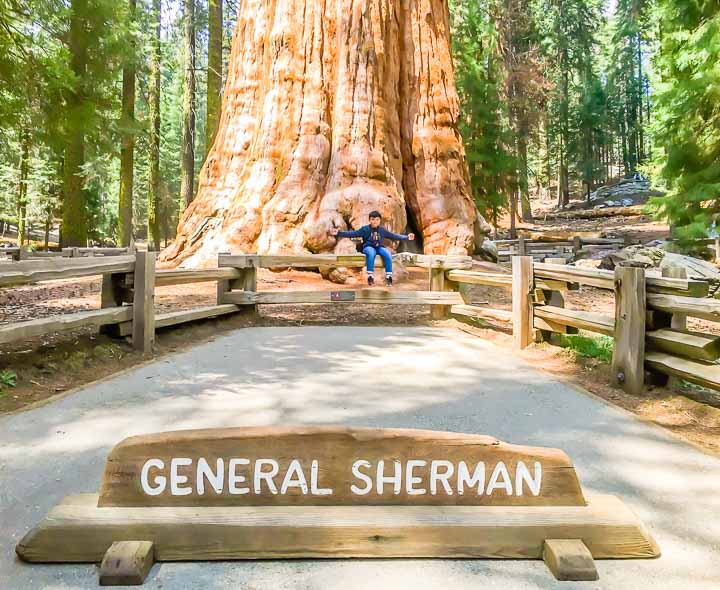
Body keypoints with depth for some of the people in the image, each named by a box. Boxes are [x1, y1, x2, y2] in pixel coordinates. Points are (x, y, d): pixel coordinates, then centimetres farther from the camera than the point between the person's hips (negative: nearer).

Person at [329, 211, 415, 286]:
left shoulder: (382, 230, 7)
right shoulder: (365, 229, -3)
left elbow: (393, 236, 15)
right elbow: (352, 233, -8)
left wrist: (406, 237, 12)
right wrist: (338, 233, -18)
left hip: (379, 247, 3)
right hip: (368, 247, -3)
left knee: (388, 254, -29)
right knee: (371, 253, -39)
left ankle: (388, 277, -25)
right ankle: (370, 276, -35)